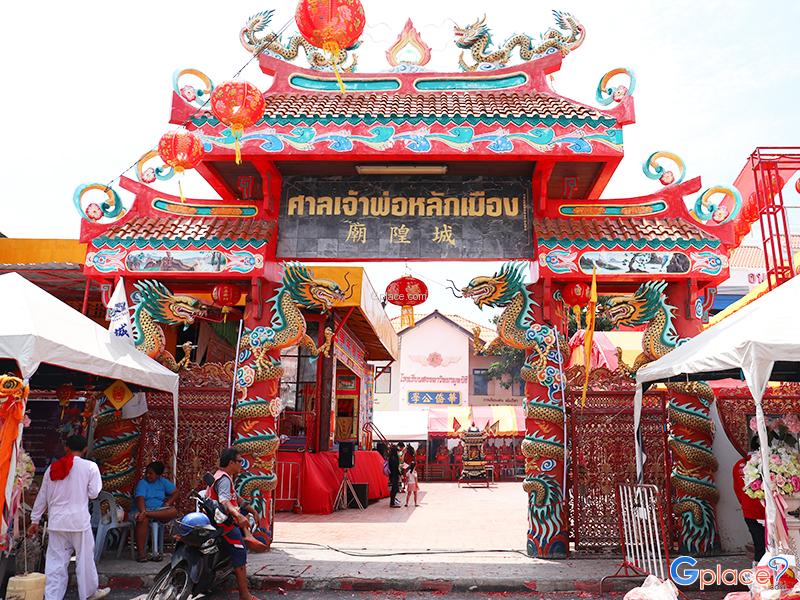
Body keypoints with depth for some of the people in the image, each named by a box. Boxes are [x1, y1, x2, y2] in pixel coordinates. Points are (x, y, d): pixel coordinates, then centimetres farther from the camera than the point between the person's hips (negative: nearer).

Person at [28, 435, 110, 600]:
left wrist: (35, 520, 18)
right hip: (79, 520, -3)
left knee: (56, 562, 8)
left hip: (56, 521, 4)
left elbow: (42, 496, 11)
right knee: (84, 558, 10)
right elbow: (93, 493, -5)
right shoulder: (90, 466, -6)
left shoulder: (52, 468, 7)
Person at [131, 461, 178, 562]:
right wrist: (143, 511, -37)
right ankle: (140, 553, -35)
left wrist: (168, 503, -7)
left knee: (173, 511, -28)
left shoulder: (163, 482, 11)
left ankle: (147, 514, -39)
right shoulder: (142, 483, -2)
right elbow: (140, 498, -19)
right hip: (142, 510, -3)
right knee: (143, 520, -39)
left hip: (159, 510, 3)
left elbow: (175, 492, 11)